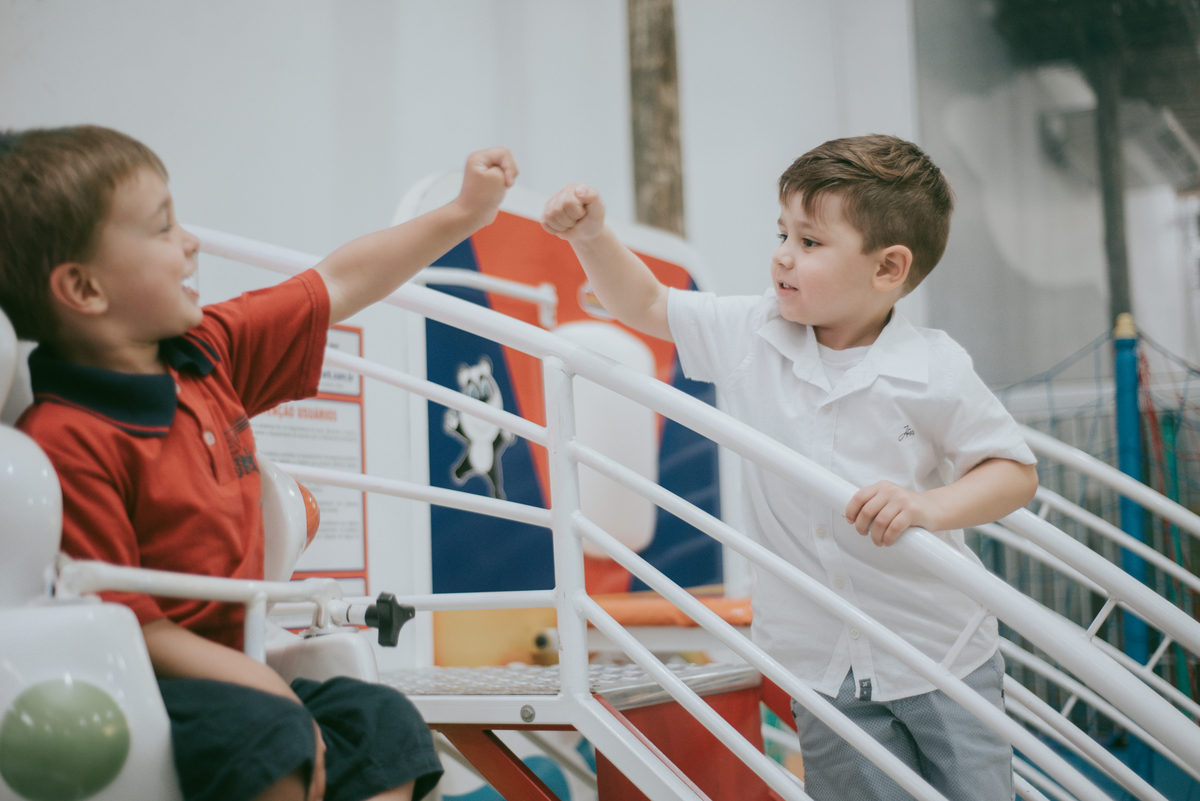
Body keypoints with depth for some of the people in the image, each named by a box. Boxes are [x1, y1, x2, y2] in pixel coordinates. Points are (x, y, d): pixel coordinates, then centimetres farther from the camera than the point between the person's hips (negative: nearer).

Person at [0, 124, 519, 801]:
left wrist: (463, 214, 17)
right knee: (265, 738, -33)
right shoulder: (66, 441, -21)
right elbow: (129, 630, -20)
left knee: (384, 723, -4)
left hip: (229, 663, 8)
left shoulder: (209, 350, 5)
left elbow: (339, 286, 13)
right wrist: (275, 695, -21)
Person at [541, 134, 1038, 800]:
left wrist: (931, 506, -25)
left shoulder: (935, 370, -13)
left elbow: (1015, 471, -7)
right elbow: (646, 305, 6)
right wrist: (591, 235, -9)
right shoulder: (749, 337, -4)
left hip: (939, 649, -2)